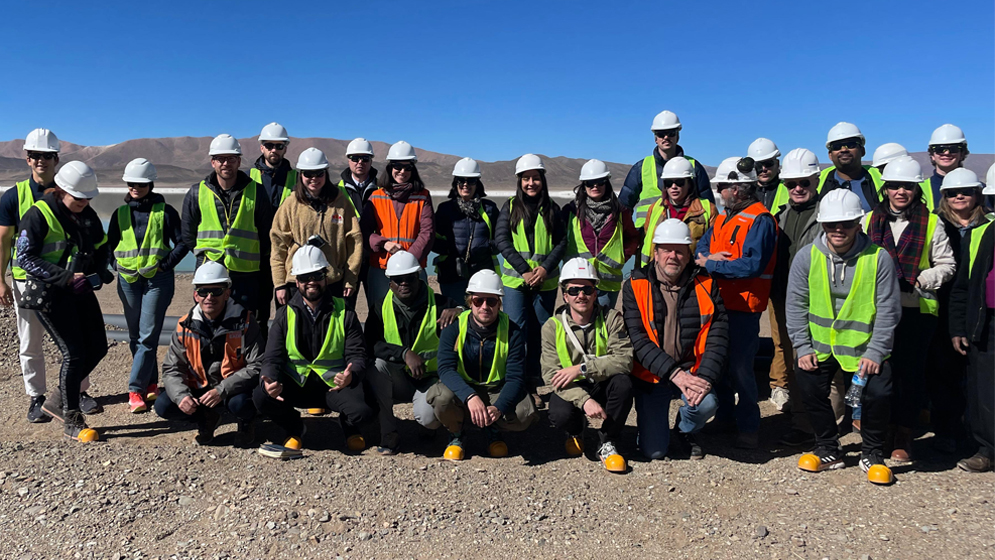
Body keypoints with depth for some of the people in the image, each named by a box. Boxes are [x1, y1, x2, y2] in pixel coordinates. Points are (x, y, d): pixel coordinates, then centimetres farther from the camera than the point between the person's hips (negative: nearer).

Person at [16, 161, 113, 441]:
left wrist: (97, 274, -2)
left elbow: (102, 248, 17)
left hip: (80, 289, 7)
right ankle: (71, 421, 5)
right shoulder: (38, 215, -12)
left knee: (97, 347, 7)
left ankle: (57, 400, 25)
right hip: (49, 293, -7)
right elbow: (25, 258, -14)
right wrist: (66, 277, -22)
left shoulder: (88, 215, 8)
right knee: (74, 353, -9)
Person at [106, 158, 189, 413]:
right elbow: (110, 245, 19)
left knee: (148, 336, -8)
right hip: (128, 280, 4)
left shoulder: (165, 211, 0)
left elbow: (182, 243, 0)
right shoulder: (120, 213, 10)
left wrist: (165, 264, -10)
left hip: (157, 280, -4)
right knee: (135, 337, 9)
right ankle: (151, 384, 22)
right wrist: (117, 266, 3)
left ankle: (136, 389, -6)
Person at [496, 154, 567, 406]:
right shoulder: (510, 207, 6)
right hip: (514, 280, -1)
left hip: (545, 281, 1)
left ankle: (533, 385, 14)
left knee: (540, 333, 5)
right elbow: (501, 240, -3)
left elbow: (561, 242, 5)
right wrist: (524, 270, -13)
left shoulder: (551, 209, 9)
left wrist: (546, 268, -12)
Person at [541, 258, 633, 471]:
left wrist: (581, 369, -28)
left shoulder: (611, 318, -8)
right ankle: (575, 433, 11)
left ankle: (607, 442, -7)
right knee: (560, 415, -31)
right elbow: (552, 375, -16)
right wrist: (585, 400, -32)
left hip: (603, 387, 0)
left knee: (623, 382, -32)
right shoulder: (552, 327, -8)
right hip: (570, 390, 0)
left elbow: (624, 359, -22)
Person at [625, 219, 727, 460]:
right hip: (651, 374, -1)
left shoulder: (705, 284, -3)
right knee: (654, 451, -8)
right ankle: (651, 422, 30)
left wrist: (705, 377, -20)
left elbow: (718, 334, -6)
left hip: (691, 369, 2)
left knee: (706, 403, -30)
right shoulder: (635, 287, -8)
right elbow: (637, 339, -15)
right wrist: (674, 373, -24)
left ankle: (685, 432, 7)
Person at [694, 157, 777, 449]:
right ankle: (722, 419, 31)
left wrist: (710, 265, -18)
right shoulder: (724, 217, 15)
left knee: (740, 369, -2)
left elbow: (753, 265, -23)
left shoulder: (760, 220, -13)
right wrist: (710, 256, -11)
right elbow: (702, 247, 13)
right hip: (718, 302, 8)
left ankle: (748, 428, 12)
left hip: (743, 307, -8)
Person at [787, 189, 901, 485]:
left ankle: (872, 454, 13)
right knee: (808, 385, -9)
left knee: (879, 392, -15)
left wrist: (875, 352, -13)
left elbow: (888, 310, -8)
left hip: (865, 344, -2)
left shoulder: (878, 258, -12)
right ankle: (829, 450, 15)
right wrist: (802, 348, -7)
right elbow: (796, 305, -2)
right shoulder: (807, 256, -7)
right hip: (821, 342, 2)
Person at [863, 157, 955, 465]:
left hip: (917, 309, -1)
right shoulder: (870, 220, 10)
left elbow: (947, 264, 6)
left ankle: (903, 436, 15)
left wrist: (921, 280, -11)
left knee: (909, 370, 2)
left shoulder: (931, 223, 5)